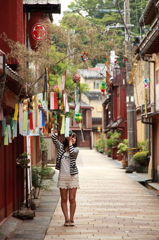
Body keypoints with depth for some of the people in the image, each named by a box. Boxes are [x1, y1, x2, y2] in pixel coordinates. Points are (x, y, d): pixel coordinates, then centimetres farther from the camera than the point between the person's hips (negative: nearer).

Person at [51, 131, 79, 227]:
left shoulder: (76, 149, 2)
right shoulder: (61, 147, 7)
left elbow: (72, 152, -21)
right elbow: (53, 137, -4)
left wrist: (70, 142, -9)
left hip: (72, 176, -2)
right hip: (62, 176, 2)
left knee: (72, 199, 0)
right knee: (64, 199, 4)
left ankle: (71, 219, 8)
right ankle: (67, 219, 10)